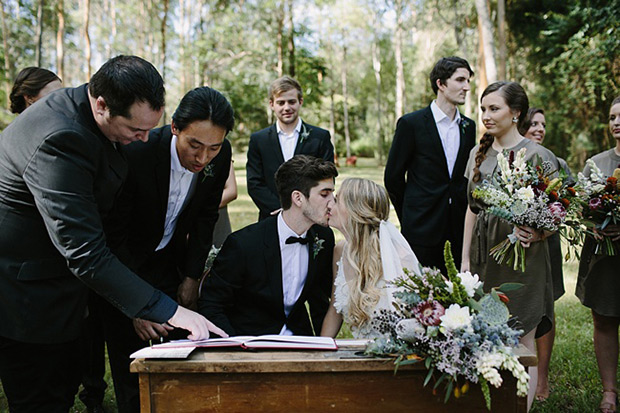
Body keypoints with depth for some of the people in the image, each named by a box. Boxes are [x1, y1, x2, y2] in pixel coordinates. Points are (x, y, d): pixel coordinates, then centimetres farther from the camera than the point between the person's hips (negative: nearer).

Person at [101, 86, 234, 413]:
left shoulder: (221, 155, -15)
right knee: (130, 366, -1)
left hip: (168, 260, 4)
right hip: (122, 263, -4)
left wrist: (192, 277, 1)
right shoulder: (136, 153, -31)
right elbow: (113, 236, -24)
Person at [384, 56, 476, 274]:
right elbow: (393, 177, -1)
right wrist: (410, 217, 5)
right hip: (422, 230, -4)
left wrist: (462, 214, 10)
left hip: (459, 229, 5)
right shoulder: (411, 123, -4)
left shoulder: (468, 126, 12)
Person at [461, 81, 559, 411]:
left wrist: (534, 235, -28)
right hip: (484, 256, 6)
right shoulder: (478, 153, 10)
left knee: (522, 343, 3)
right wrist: (465, 259, 10)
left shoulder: (538, 155, -8)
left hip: (521, 257, -5)